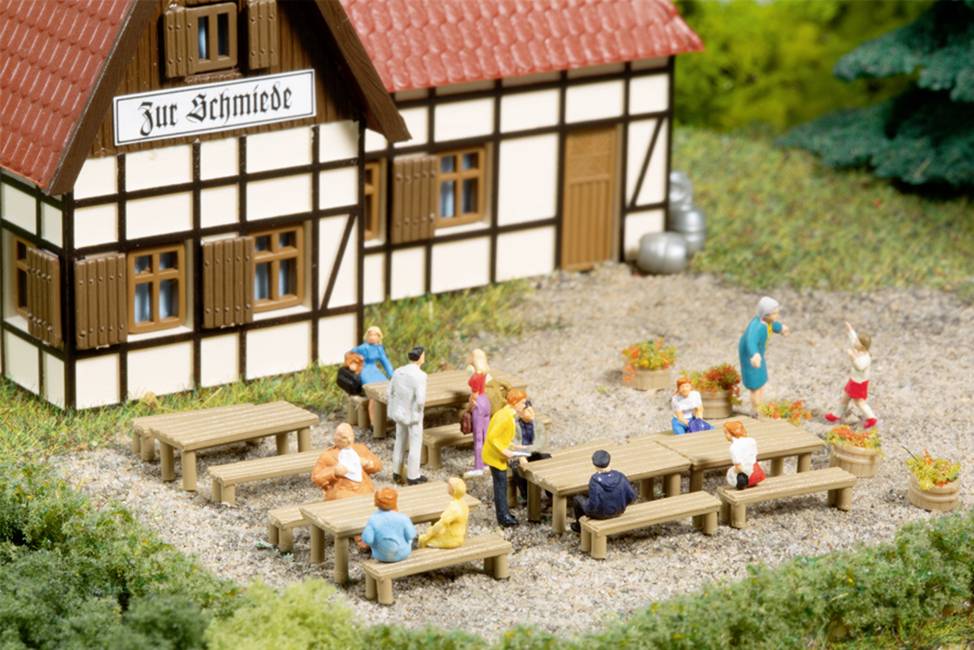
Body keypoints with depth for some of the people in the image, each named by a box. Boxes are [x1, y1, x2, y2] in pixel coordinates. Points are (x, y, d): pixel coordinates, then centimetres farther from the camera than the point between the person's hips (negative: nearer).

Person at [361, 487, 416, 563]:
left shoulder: (373, 520, -24)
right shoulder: (402, 518, -23)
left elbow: (367, 539, -24)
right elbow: (411, 534, -15)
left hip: (381, 556, 0)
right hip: (402, 554, 0)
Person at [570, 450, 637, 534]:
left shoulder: (594, 481, -33)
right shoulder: (620, 477, -21)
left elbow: (593, 504, -31)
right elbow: (631, 496, -13)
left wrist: (587, 509, -8)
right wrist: (621, 506, 6)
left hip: (600, 512, -3)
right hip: (619, 511, 4)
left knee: (577, 499, 27)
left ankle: (580, 526, 51)